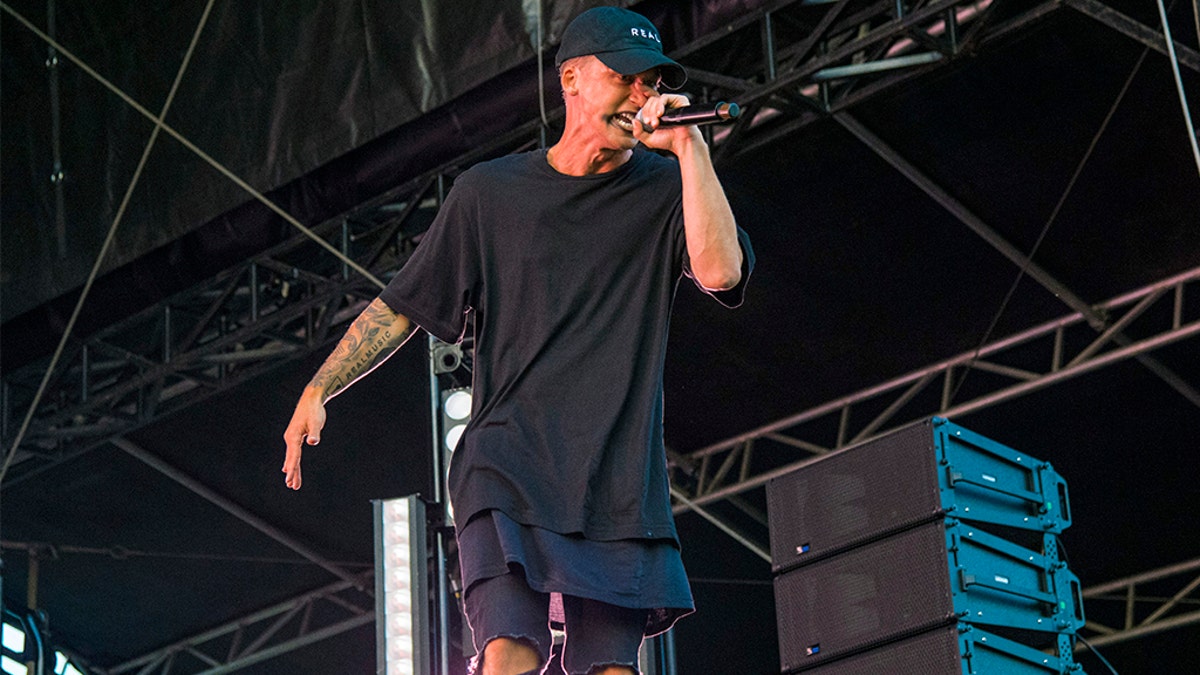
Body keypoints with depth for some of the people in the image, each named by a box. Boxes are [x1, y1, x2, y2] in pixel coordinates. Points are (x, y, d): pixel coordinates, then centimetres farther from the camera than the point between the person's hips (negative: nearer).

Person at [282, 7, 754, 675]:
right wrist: (318, 390, 3)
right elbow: (402, 305, 14)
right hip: (508, 464, -1)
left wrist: (689, 147, -9)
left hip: (620, 482, 1)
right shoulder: (490, 192, 9)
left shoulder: (665, 191, 9)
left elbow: (720, 270, -11)